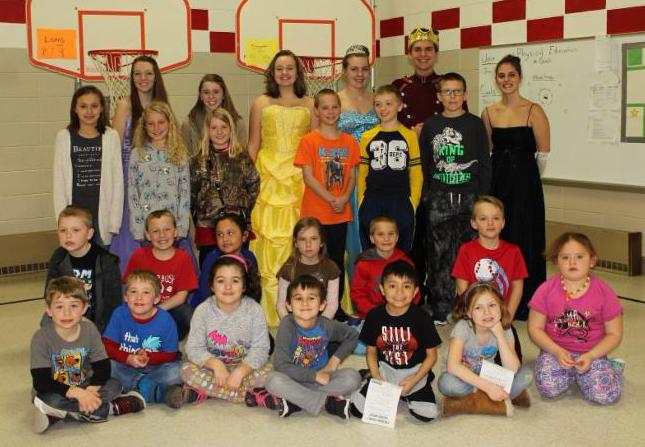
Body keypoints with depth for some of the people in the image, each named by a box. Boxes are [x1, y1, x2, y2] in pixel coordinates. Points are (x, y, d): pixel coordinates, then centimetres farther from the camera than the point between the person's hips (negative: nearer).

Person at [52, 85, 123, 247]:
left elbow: (117, 180, 0)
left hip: (102, 216, 0)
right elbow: (58, 181, 2)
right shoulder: (64, 137, 1)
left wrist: (114, 221, -5)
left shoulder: (111, 137, 0)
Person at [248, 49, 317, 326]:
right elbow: (253, 145, 9)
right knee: (269, 236, -5)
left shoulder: (309, 105, 11)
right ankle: (270, 310, 2)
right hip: (267, 176, 0)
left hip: (299, 177, 1)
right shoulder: (261, 103, 9)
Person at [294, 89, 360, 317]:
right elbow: (308, 177, -10)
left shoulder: (349, 141, 7)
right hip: (315, 213, -4)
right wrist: (331, 200, -16)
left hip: (341, 213, 4)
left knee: (338, 259, 10)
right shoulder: (309, 140, -5)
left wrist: (344, 199, -11)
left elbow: (352, 176, 7)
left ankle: (336, 305, 22)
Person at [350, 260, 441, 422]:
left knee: (428, 414, -22)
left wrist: (414, 380, -13)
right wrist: (377, 379, -9)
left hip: (415, 371, -1)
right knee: (357, 409, -15)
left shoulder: (422, 318, -13)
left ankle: (406, 394, 9)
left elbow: (431, 355, -4)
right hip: (385, 370, 1)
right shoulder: (374, 316, -6)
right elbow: (371, 352, 5)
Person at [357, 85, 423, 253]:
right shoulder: (367, 137, 7)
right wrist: (361, 202, 3)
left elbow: (416, 173, 2)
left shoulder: (409, 136, 2)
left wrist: (413, 203, -3)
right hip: (372, 204, 2)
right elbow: (362, 172, 9)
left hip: (401, 202, -1)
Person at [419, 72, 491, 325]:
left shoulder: (475, 124, 2)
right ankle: (440, 310, 10)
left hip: (469, 197, -1)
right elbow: (424, 163, 11)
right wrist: (425, 195, 7)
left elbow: (484, 164, 1)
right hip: (438, 199, 1)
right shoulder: (431, 126, 7)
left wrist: (483, 197, -3)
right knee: (439, 255, 2)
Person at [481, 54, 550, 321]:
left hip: (525, 184, -4)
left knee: (523, 240, 1)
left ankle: (525, 304, 14)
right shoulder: (489, 113, 6)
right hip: (495, 183, 4)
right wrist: (500, 175, 12)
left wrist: (524, 177, 5)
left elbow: (543, 154, -5)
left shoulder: (533, 111, -8)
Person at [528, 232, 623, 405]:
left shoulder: (604, 292, -7)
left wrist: (590, 356, -16)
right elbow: (535, 328, -3)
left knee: (606, 394, -23)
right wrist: (557, 351, -18)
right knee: (548, 388, -27)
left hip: (592, 353, 0)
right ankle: (571, 374, 8)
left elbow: (614, 334, -1)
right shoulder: (546, 290, -7)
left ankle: (612, 367, 12)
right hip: (555, 350, 0)